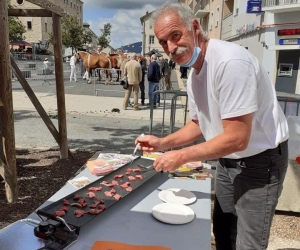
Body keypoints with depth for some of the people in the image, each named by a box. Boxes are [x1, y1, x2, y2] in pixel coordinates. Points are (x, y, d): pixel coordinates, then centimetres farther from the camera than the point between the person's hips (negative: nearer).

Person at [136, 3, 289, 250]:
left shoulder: (229, 61, -28)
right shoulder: (194, 73, 2)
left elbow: (236, 139, -29)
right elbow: (199, 124, 12)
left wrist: (181, 156, -21)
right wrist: (162, 143, -1)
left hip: (259, 161, -8)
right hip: (228, 161, 9)